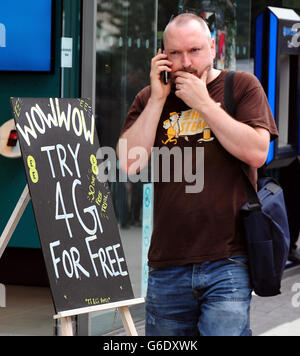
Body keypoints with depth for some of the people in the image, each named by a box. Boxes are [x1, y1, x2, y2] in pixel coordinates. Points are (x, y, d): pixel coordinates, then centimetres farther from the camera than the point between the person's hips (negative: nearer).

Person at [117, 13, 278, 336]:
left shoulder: (241, 86, 6)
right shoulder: (149, 99, 14)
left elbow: (256, 152, -8)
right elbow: (129, 163, 0)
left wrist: (203, 103, -9)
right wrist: (158, 100, -3)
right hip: (167, 265, 3)